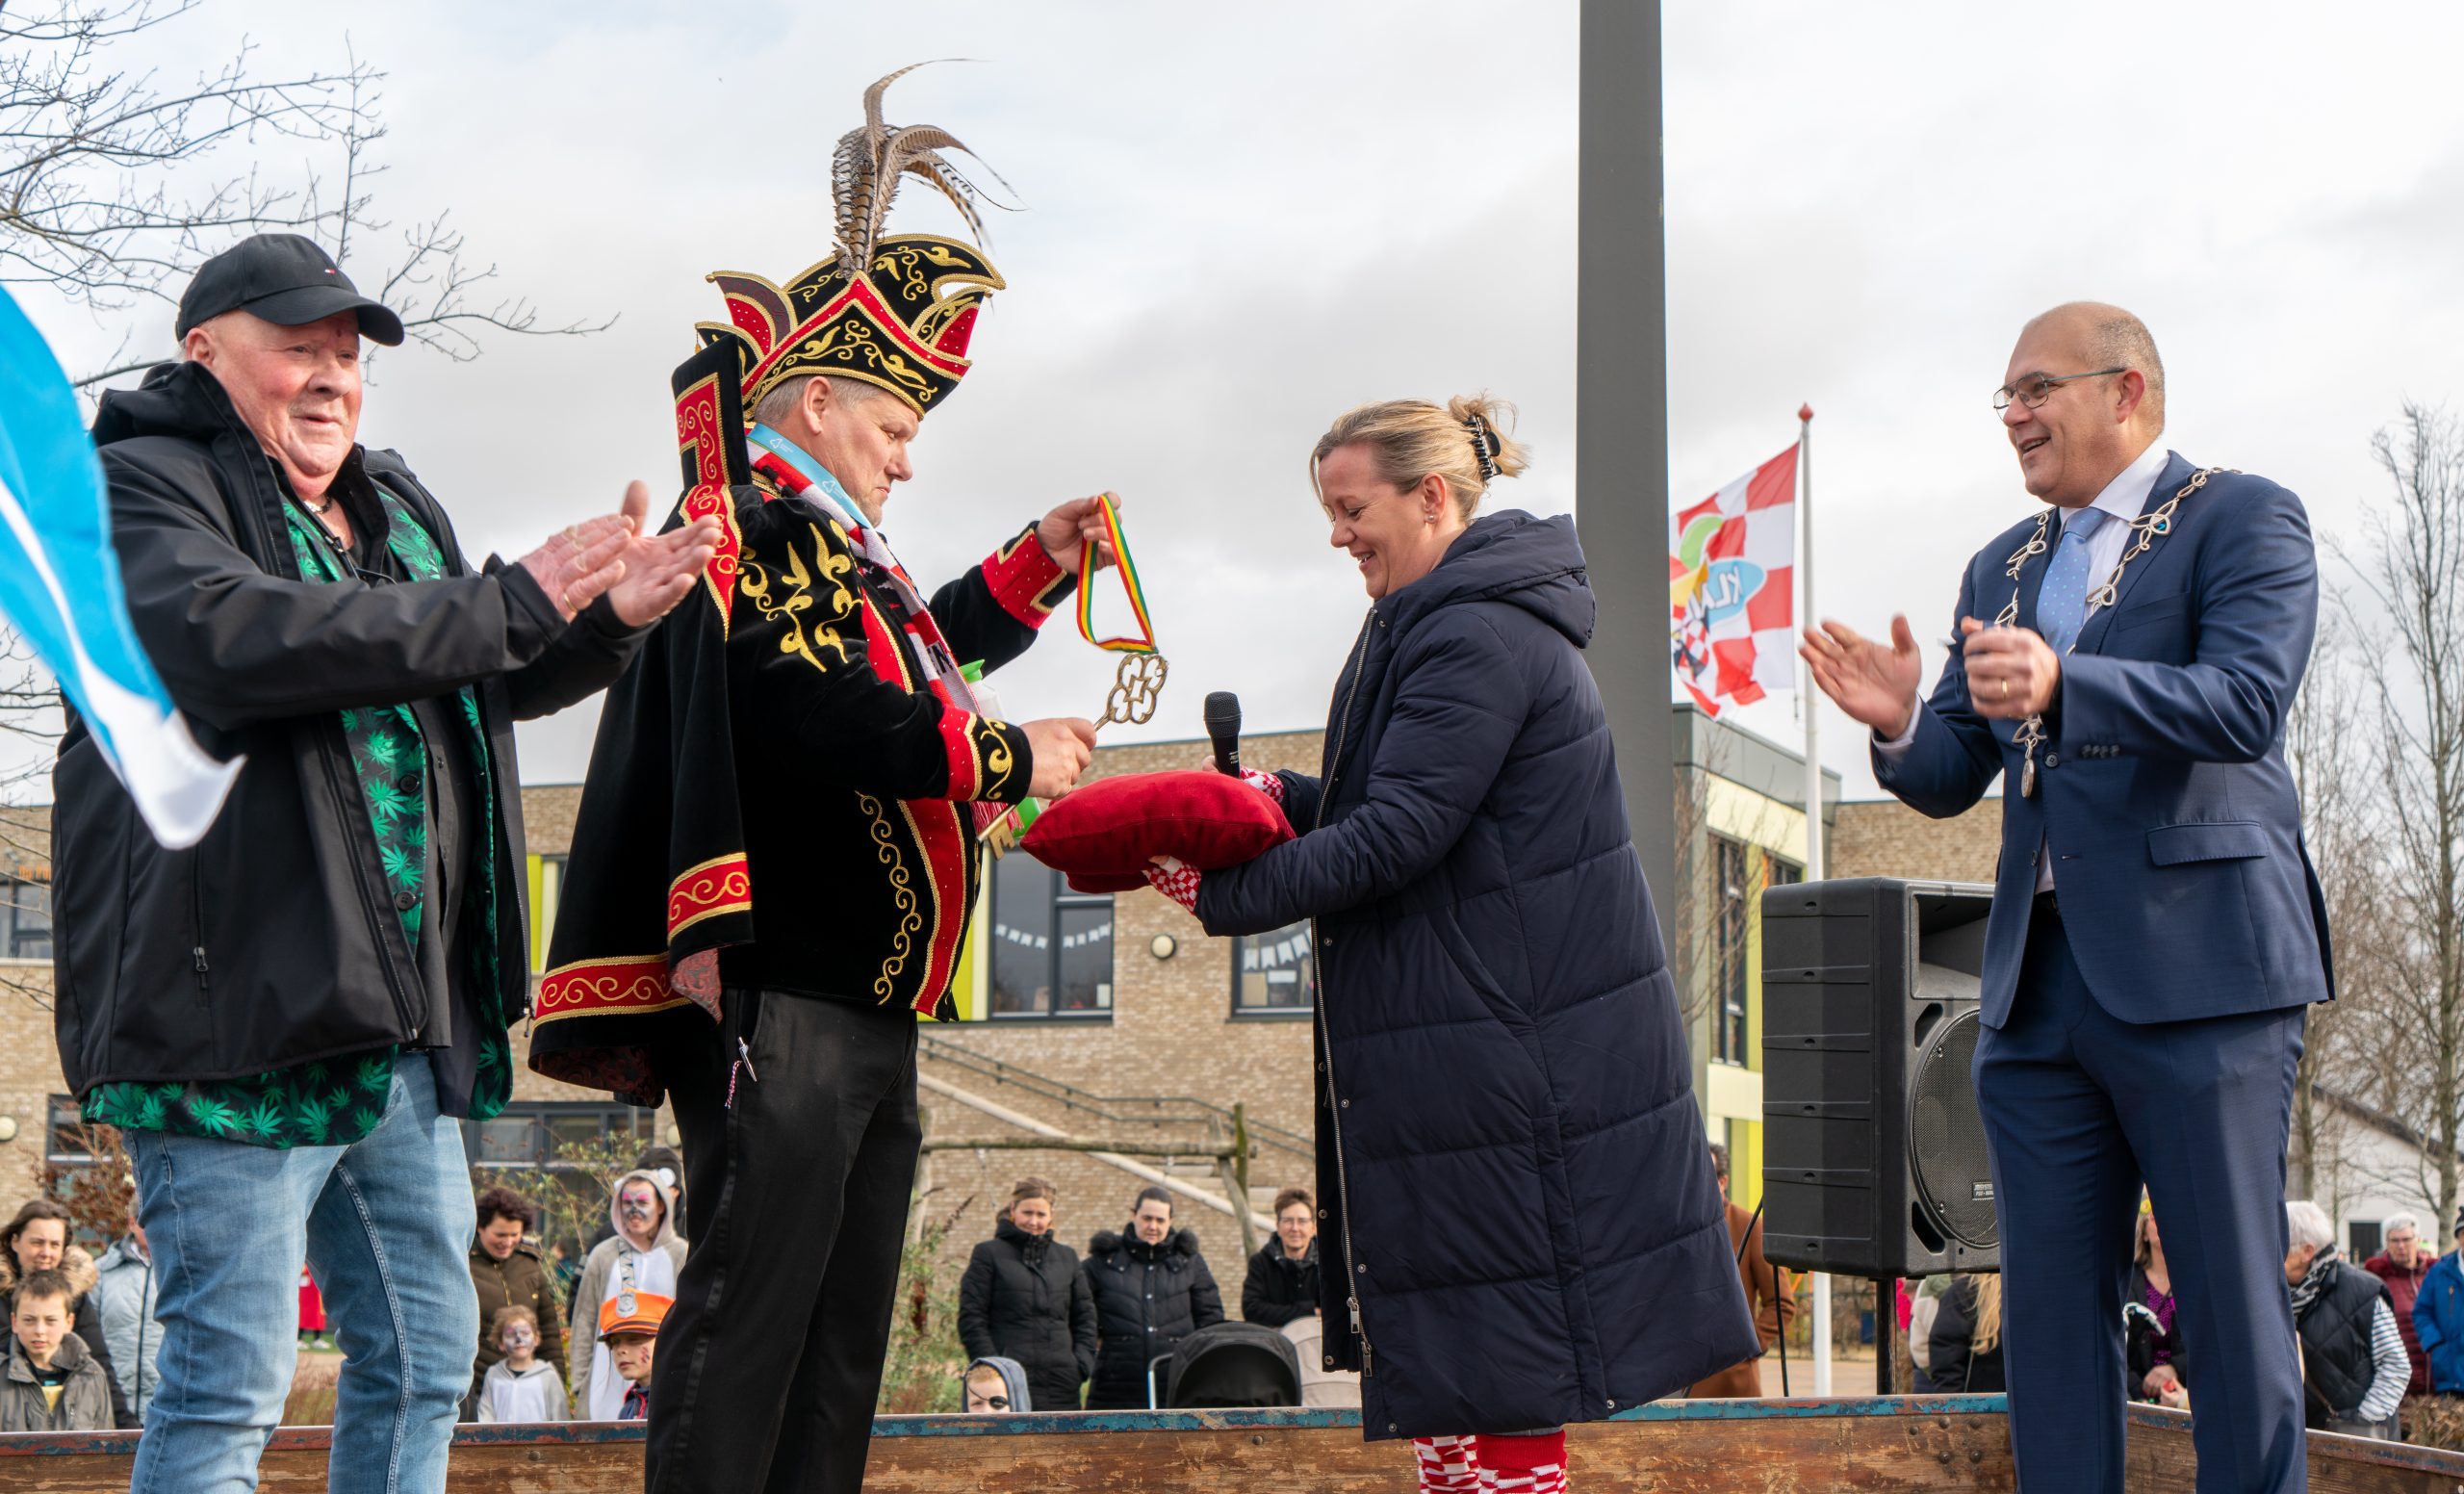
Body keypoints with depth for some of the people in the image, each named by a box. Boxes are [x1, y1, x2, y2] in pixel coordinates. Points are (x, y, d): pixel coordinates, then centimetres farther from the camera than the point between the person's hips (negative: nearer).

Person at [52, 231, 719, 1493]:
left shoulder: (392, 505, 20)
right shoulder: (139, 488, -6)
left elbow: (490, 685, 32)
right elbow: (229, 637, -26)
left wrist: (609, 619, 9)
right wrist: (510, 603, -22)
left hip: (406, 1016, 9)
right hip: (241, 1006, -8)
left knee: (425, 1356, 15)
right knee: (230, 1379, -7)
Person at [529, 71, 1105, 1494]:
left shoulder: (833, 555, 21)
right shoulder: (742, 537, -10)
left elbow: (915, 655, 41)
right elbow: (822, 713, -24)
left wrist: (1037, 565, 30)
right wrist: (1007, 758, -15)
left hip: (871, 1006, 11)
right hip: (782, 1002, -11)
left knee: (848, 1325, 12)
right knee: (750, 1310, -10)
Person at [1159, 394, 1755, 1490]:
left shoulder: (1479, 637, -18)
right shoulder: (1447, 622, 16)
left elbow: (1396, 835, -22)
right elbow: (1410, 794, 20)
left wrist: (1224, 895, -15)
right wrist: (1283, 797, 4)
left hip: (1505, 1040, -11)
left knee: (1493, 1353, -5)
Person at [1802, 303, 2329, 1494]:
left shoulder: (2243, 520, 0)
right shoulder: (2001, 570, 20)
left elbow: (2247, 702, -17)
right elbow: (1950, 780, 17)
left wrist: (2064, 688, -32)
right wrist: (1899, 725, -7)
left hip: (2195, 970, -6)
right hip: (2037, 983, 6)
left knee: (2232, 1302, -3)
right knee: (2048, 1306, 7)